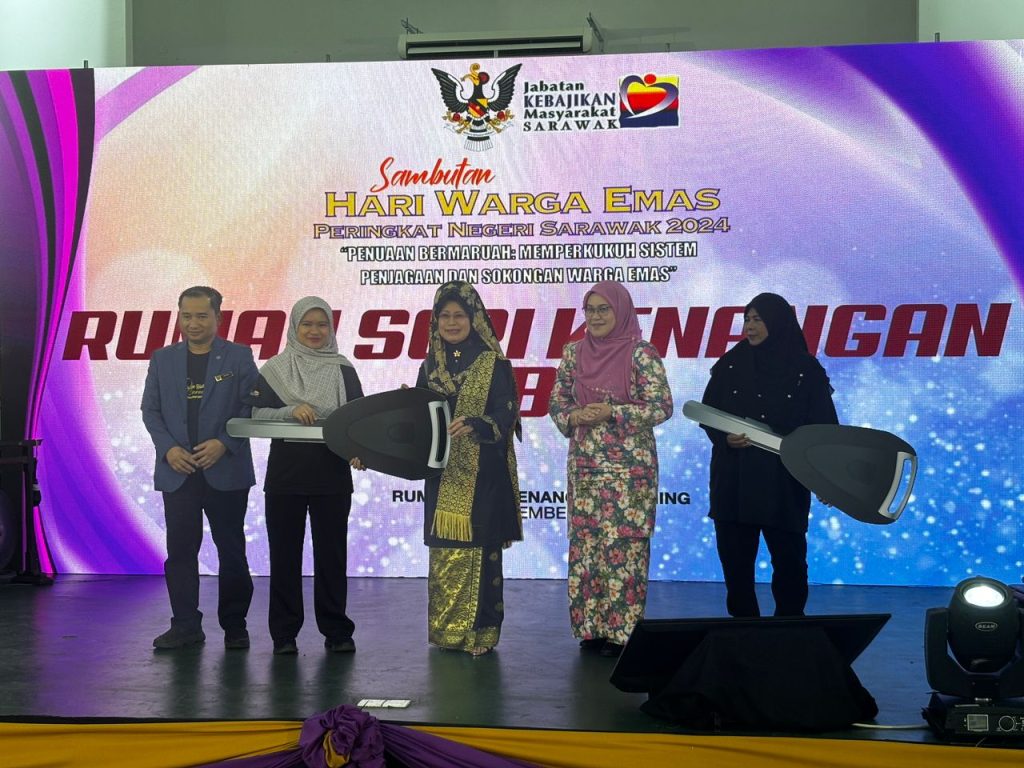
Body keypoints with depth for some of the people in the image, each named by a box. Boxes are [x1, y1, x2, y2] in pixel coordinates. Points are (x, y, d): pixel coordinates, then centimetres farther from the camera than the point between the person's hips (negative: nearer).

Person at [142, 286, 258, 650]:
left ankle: (235, 625, 14)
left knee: (232, 550, 4)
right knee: (181, 550, 1)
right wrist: (168, 448, -6)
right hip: (177, 470, 2)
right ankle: (185, 625, 9)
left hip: (226, 470, -2)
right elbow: (150, 410, 9)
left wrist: (224, 443, -14)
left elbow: (252, 407, -1)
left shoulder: (239, 357, 3)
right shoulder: (163, 359, 10)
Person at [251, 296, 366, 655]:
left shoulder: (343, 369, 8)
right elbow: (256, 413, -1)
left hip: (332, 474, 0)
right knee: (285, 552, 4)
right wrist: (292, 411, -17)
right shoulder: (275, 368, 6)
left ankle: (336, 631, 12)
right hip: (286, 473, 0)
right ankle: (284, 634, 12)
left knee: (332, 551, 3)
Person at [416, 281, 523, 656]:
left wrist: (474, 425, -29)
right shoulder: (431, 365, 12)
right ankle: (445, 629, 14)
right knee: (443, 550, 6)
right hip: (441, 473, 5)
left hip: (481, 474, -4)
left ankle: (479, 631, 3)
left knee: (477, 549, -4)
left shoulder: (494, 364, -3)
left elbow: (505, 417, -11)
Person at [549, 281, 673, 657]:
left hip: (629, 466, -5)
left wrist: (612, 412, -17)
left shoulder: (641, 354, -6)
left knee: (623, 544, -4)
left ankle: (622, 628, 5)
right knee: (584, 542, 6)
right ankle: (591, 627, 15)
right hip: (584, 464, 5)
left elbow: (662, 407, -9)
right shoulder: (574, 352, 8)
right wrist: (573, 417, -7)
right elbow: (557, 400, 14)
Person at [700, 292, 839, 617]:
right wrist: (726, 438, -12)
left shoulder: (806, 369, 1)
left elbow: (824, 428, 0)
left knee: (788, 560, 2)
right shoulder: (730, 364, 6)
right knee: (735, 560, 3)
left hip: (784, 484, -2)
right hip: (734, 481, 2)